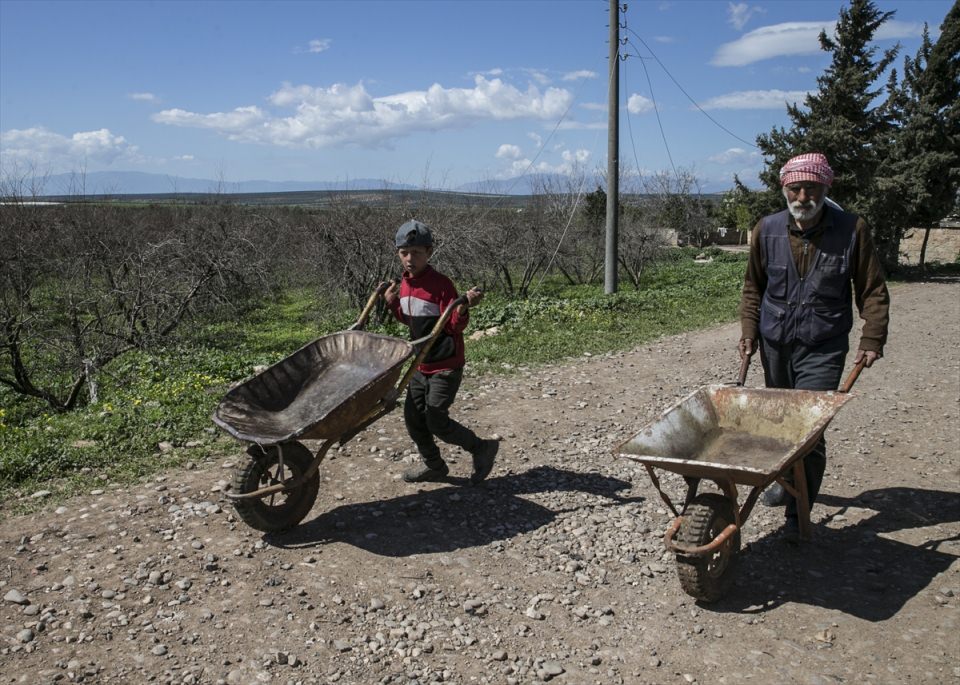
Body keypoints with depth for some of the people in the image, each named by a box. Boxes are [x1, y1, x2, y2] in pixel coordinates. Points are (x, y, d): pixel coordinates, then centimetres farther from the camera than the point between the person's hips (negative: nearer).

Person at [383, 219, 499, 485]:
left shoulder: (441, 284, -19)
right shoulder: (405, 283, 4)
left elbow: (456, 325, -20)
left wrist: (464, 307, -38)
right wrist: (392, 303, 7)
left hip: (446, 365, -8)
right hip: (421, 364, 8)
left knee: (435, 420, -9)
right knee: (412, 416, 11)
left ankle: (482, 448, 12)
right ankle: (433, 465, 30)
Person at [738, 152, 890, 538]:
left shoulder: (852, 231, -8)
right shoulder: (767, 230, -1)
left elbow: (873, 291, -1)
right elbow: (753, 287, 11)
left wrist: (872, 340, -8)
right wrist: (749, 330, 4)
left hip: (823, 349, -3)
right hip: (775, 344, 4)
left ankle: (799, 512, 2)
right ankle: (786, 480, 41)